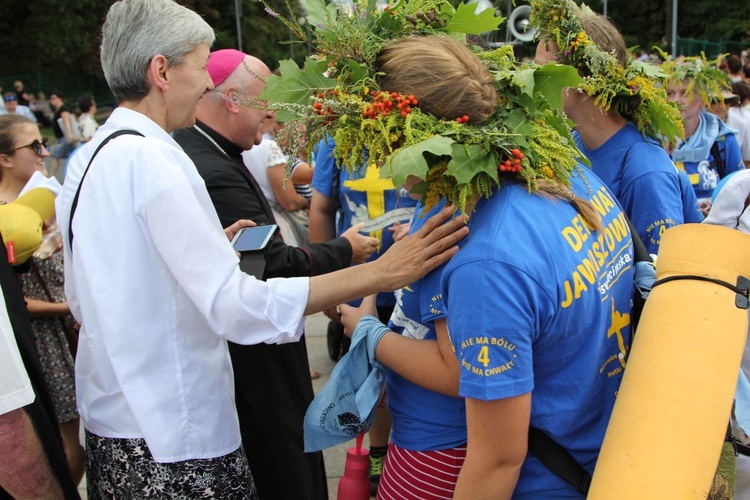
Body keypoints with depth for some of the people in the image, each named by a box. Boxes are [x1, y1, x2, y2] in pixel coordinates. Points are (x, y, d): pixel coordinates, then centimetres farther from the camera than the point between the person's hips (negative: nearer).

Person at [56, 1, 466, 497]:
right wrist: (381, 273, -26)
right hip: (171, 440, -9)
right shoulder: (150, 158, -22)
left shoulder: (87, 159, 6)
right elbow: (235, 306, -28)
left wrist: (211, 250, 10)